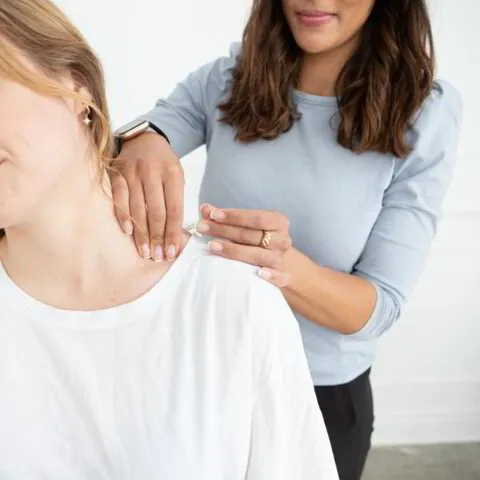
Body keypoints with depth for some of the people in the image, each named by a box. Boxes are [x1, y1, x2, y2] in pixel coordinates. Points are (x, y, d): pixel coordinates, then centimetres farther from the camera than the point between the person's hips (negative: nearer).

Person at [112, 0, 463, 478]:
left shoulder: (423, 115, -13)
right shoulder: (221, 81, -8)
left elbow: (379, 307, -15)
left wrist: (286, 267, -35)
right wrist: (138, 141, -37)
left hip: (323, 398, -1)